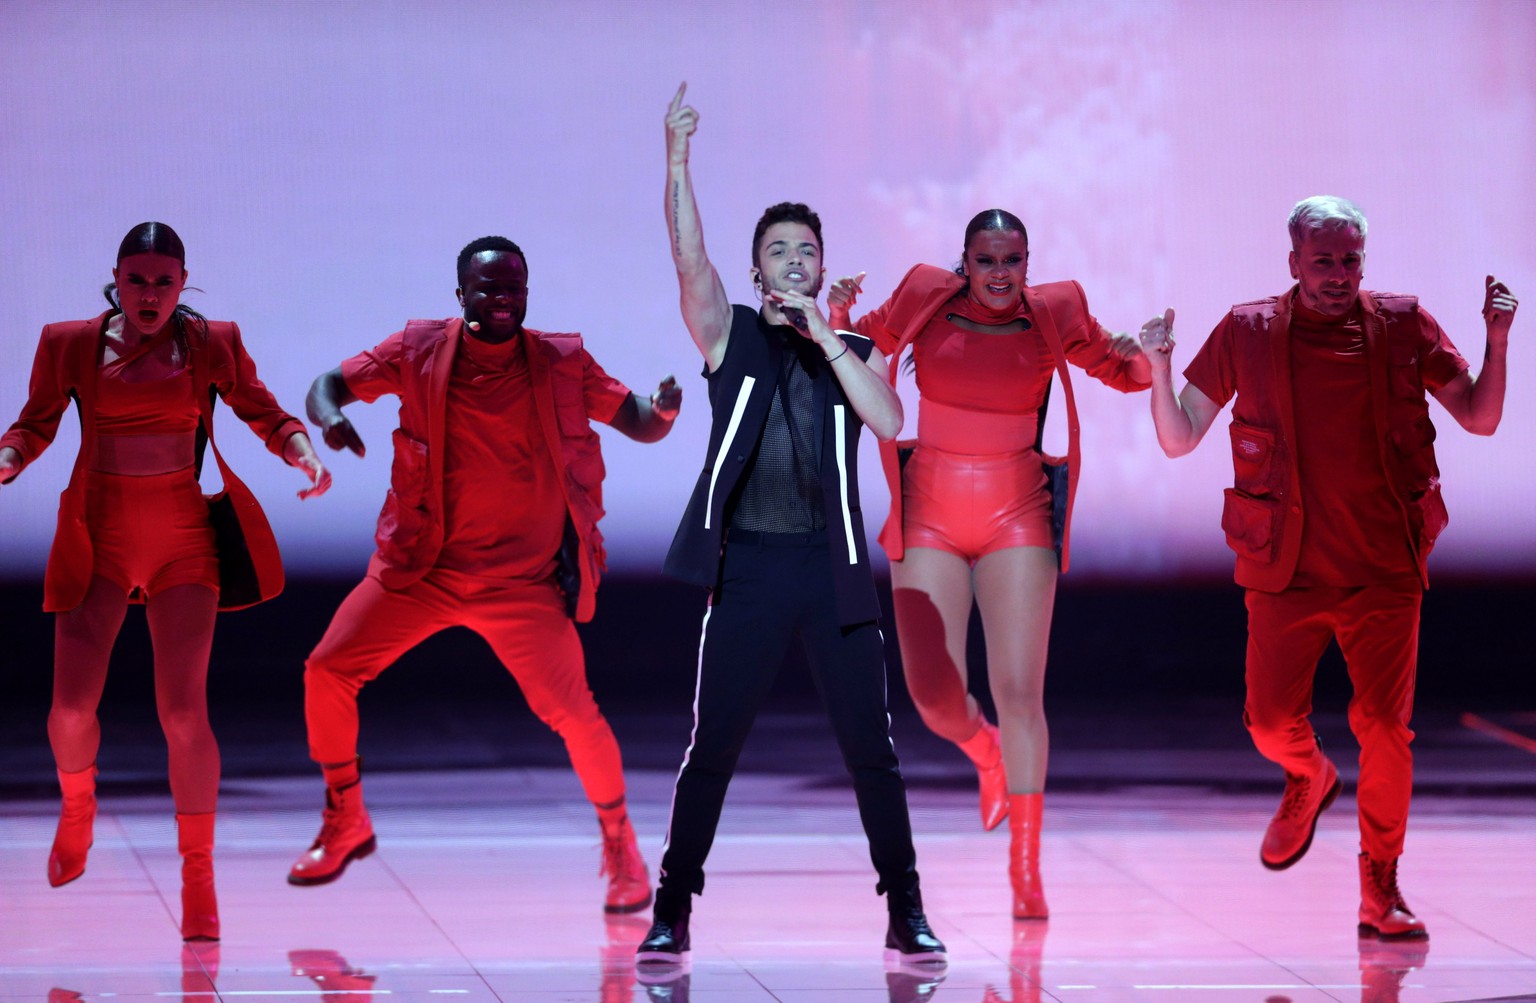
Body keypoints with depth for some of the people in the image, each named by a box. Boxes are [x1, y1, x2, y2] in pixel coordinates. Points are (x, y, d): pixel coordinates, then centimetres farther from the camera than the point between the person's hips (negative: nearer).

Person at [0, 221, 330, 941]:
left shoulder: (211, 344, 2)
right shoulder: (70, 345, 2)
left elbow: (265, 415, 9)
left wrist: (303, 453, -11)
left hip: (183, 539, -1)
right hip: (100, 536, 1)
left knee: (183, 711, -11)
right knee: (71, 706, -9)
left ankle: (198, 876, 3)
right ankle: (77, 804, 27)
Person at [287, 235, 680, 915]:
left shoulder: (562, 363, -4)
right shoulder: (419, 350, -4)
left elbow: (639, 425, 0)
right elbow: (333, 383, 1)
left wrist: (663, 412, -25)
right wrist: (330, 415, -24)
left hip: (524, 581, -2)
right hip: (420, 568, 2)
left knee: (572, 711, -12)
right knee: (327, 671, -5)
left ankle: (621, 848, 12)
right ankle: (345, 826, 16)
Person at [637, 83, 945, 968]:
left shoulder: (855, 352, 12)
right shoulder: (729, 335, 7)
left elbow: (890, 421, -7)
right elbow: (690, 258, -9)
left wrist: (828, 339, -11)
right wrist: (678, 161, -20)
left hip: (832, 568, 2)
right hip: (748, 566, -1)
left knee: (873, 749, 2)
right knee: (712, 750, -1)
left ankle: (906, 913, 10)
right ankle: (672, 914, 6)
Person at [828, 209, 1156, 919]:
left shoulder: (1054, 317, 0)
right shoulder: (924, 307, -1)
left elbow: (1123, 373, 14)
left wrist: (1142, 358, -9)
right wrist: (836, 314, -10)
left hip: (1017, 520, 0)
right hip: (930, 519, 0)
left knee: (1018, 691, -7)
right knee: (933, 694, -6)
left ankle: (1025, 869, 0)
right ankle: (987, 754, 32)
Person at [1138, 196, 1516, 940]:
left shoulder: (1402, 326, 3)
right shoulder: (1248, 333, 1)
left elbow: (1480, 418, 7)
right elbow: (1178, 439, 5)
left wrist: (1497, 342, -8)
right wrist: (1159, 369, -13)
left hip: (1384, 567, 0)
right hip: (1285, 570, 0)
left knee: (1385, 728, -4)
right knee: (1272, 722, -3)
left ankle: (1380, 889, 12)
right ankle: (1308, 780, 34)